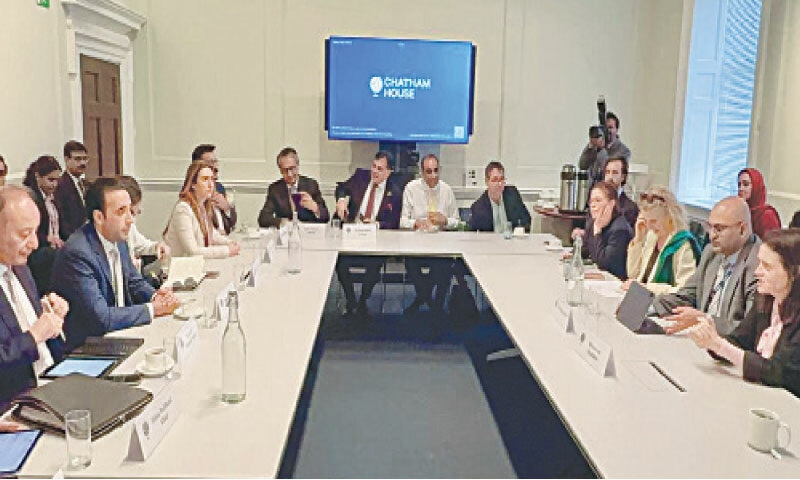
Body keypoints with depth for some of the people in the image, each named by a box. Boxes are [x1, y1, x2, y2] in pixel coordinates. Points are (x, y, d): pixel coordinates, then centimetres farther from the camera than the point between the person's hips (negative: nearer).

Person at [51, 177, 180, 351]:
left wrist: (155, 296, -3)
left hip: (118, 332, 8)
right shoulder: (77, 253, -22)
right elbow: (100, 318, -25)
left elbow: (134, 281, 18)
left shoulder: (118, 241, 3)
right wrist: (152, 309, -18)